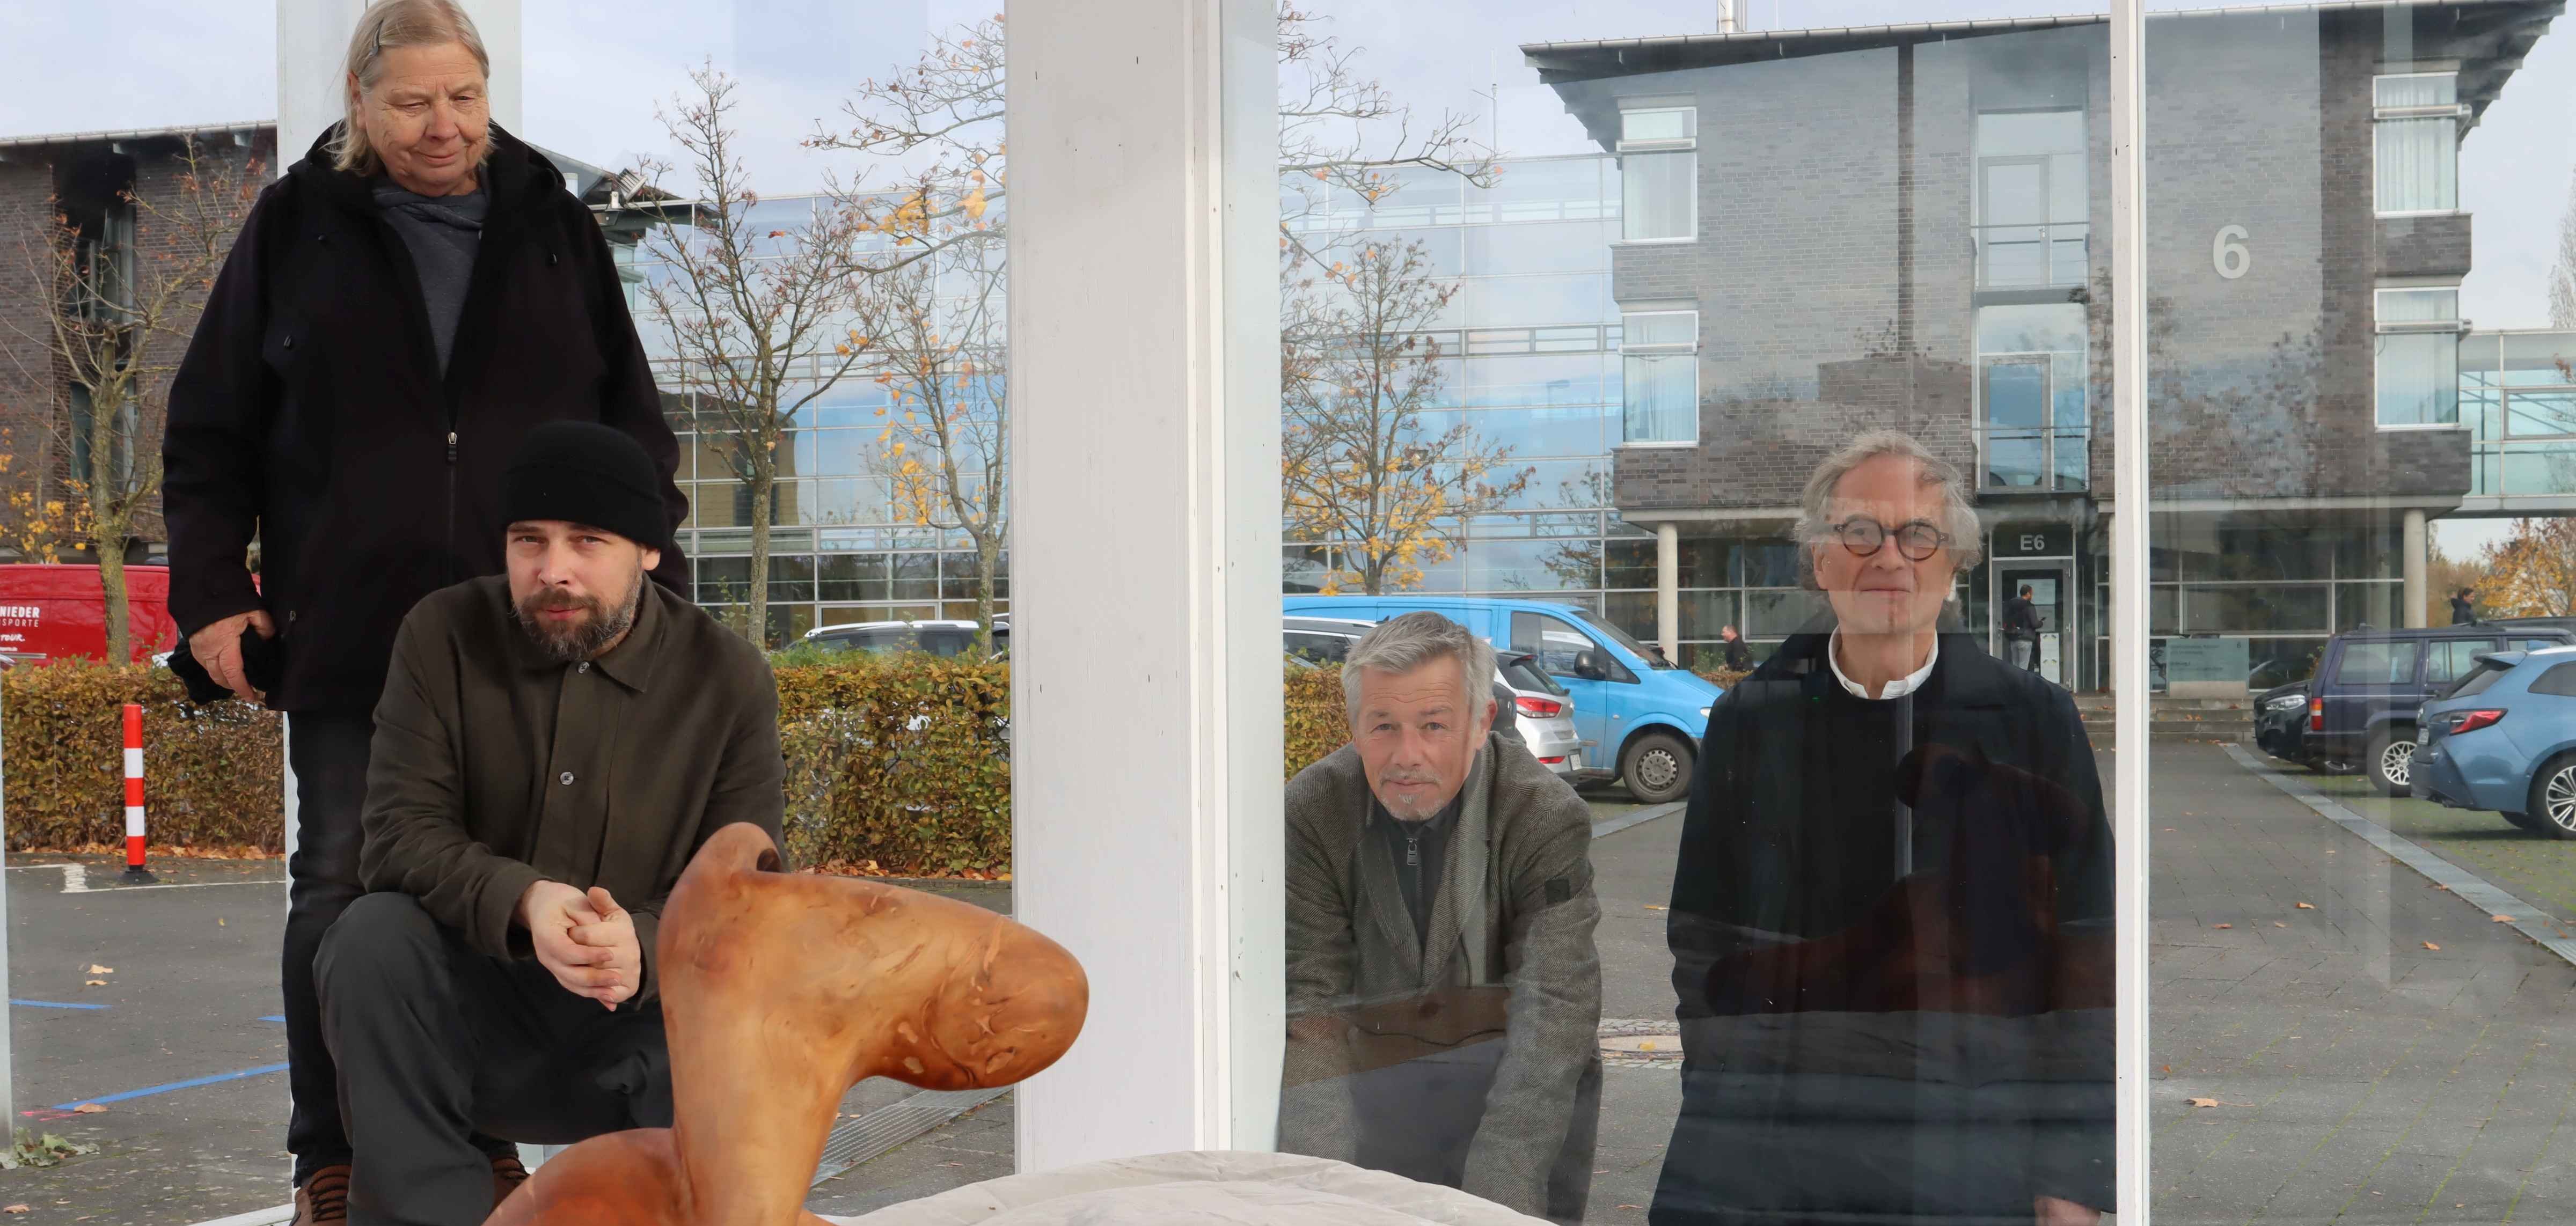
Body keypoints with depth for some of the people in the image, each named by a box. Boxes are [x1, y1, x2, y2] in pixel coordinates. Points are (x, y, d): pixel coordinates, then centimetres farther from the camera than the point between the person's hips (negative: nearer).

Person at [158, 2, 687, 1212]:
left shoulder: (553, 228, 9)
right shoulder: (295, 228, 5)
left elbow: (634, 427, 13)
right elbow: (209, 432, 8)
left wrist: (652, 590, 7)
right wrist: (211, 595, 0)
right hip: (348, 640, -1)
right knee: (341, 894, 3)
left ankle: (483, 1142, 19)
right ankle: (330, 1159, 16)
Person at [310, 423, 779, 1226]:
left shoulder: (728, 678, -6)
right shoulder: (444, 638, -4)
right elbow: (400, 834, -11)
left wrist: (647, 947, -32)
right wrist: (523, 903, -32)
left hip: (639, 1031, 0)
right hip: (466, 1016, 0)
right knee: (376, 936, -28)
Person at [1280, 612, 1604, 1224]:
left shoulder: (1548, 818, -19)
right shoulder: (1313, 811, -12)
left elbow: (1554, 1011, -25)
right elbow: (1312, 998, -14)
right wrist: (1323, 1176, -25)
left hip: (1517, 1092, -1)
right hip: (1377, 1093, 2)